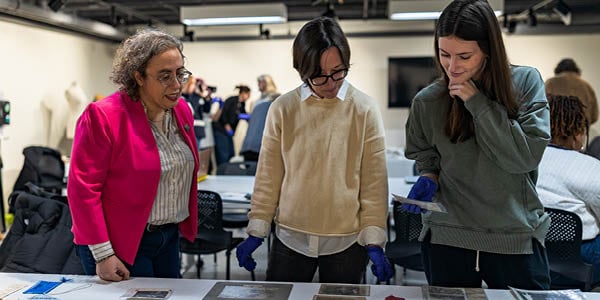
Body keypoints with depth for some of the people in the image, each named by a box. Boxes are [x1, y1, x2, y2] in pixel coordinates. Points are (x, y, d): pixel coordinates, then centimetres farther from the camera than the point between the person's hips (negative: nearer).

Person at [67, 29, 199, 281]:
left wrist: (187, 223, 13)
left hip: (170, 237, 7)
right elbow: (83, 187, -17)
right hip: (119, 245, -6)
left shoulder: (182, 109, 3)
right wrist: (102, 254, -18)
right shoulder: (102, 116, -18)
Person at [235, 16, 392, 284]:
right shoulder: (282, 109, -5)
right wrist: (256, 232, 1)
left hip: (347, 241, -1)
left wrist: (374, 241, -6)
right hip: (290, 239, 1)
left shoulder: (364, 110, -7)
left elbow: (374, 181, -5)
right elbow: (268, 176, 1)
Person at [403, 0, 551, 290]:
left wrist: (478, 103, -18)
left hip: (516, 237, 0)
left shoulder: (526, 82, -6)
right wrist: (428, 180, -11)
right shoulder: (427, 102, -5)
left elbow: (526, 156, -15)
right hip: (446, 238, 1)